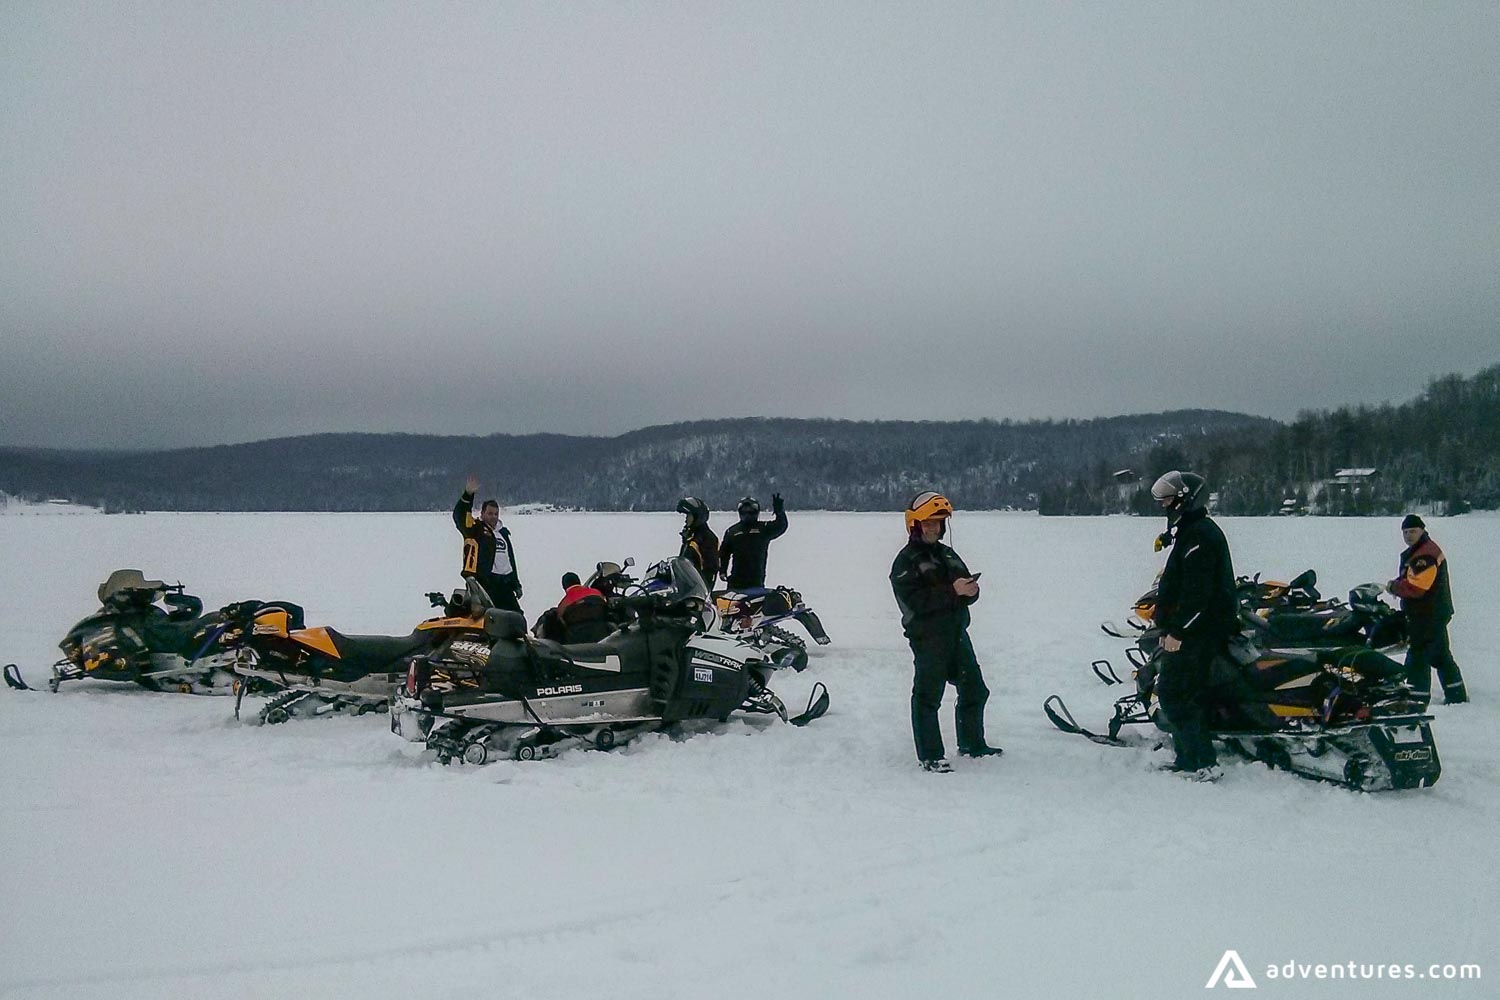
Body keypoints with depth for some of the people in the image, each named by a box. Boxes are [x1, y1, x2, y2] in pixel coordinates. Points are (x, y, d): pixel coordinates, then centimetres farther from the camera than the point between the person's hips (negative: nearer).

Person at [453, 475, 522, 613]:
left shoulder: (503, 532, 21)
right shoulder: (475, 529, 1)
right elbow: (459, 515, -18)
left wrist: (516, 585, 25)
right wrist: (468, 494, -30)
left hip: (505, 583, 7)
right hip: (484, 582, -7)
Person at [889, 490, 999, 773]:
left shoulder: (949, 555, 17)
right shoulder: (906, 562, -7)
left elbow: (967, 589, 15)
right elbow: (916, 600, -19)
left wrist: (971, 590, -10)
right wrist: (952, 591, -23)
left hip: (957, 633, 8)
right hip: (927, 636, -8)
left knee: (974, 690, 16)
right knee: (928, 697, -3)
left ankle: (972, 743, 33)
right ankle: (930, 755, 4)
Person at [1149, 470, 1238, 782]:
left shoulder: (1198, 535, -17)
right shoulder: (1190, 531, 17)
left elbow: (1197, 592, -24)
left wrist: (1177, 632, -22)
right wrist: (1171, 628, 22)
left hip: (1196, 632, -11)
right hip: (1195, 630, 11)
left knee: (1174, 694, -10)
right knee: (1189, 694, 13)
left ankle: (1203, 764, -9)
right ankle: (1188, 761, 19)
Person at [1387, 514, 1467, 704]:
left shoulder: (1425, 554, -19)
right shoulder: (1416, 551, 15)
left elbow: (1416, 587, -26)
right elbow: (1410, 580, 21)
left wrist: (1393, 587, -11)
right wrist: (1397, 585, 2)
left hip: (1427, 616, -11)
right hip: (1435, 615, 11)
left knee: (1417, 657, -7)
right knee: (1441, 656, 19)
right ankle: (1457, 696, 29)